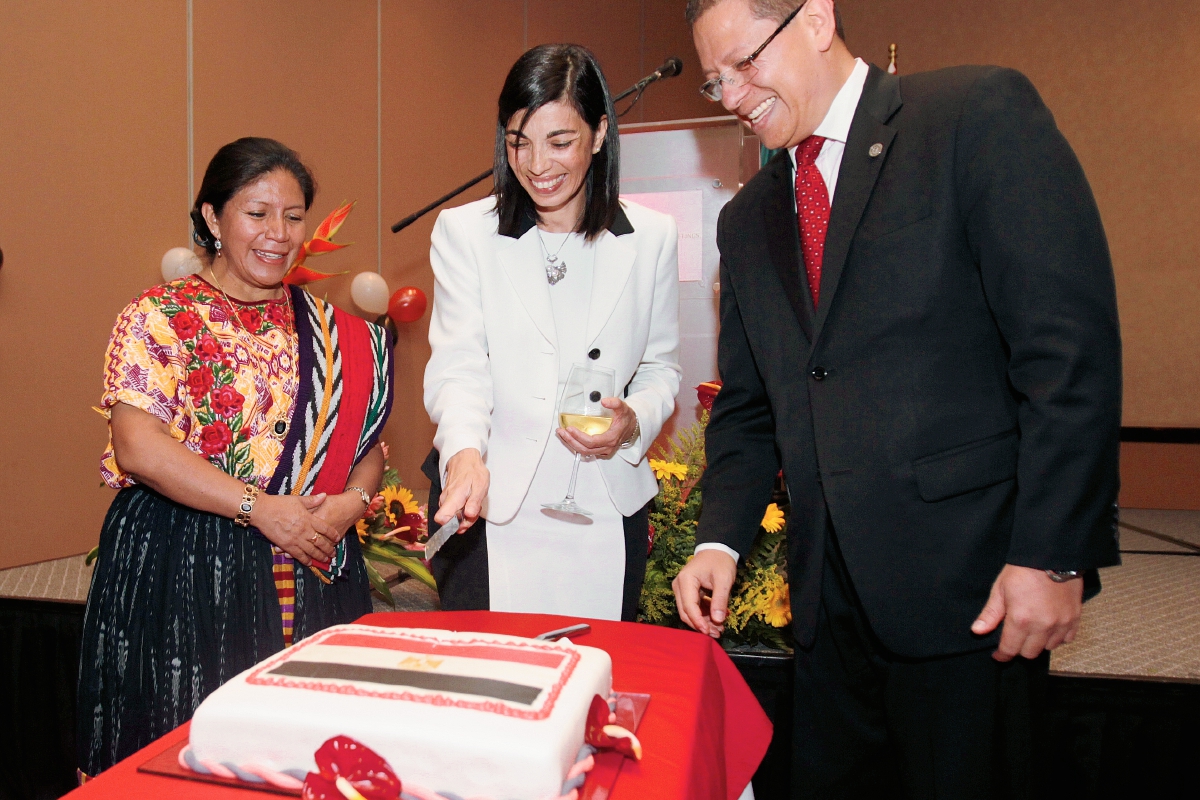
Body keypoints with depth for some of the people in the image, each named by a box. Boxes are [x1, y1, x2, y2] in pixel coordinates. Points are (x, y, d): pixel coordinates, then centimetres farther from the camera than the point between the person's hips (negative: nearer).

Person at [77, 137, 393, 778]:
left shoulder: (328, 330, 11)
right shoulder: (159, 317, -2)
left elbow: (367, 445, 11)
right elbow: (138, 444, -14)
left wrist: (351, 502, -11)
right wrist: (263, 508, -17)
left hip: (312, 576, 4)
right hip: (184, 573, -3)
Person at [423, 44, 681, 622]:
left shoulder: (651, 237, 4)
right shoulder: (463, 232, 0)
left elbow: (660, 368, 10)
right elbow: (457, 368, -8)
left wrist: (635, 422, -11)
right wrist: (464, 454, -27)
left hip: (607, 514, 2)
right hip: (489, 512, -1)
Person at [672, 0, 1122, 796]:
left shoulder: (980, 111, -5)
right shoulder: (747, 221, 14)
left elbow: (1071, 342, -12)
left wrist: (1053, 552, -16)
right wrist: (721, 540, 1)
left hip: (969, 585, -5)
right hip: (833, 594, 6)